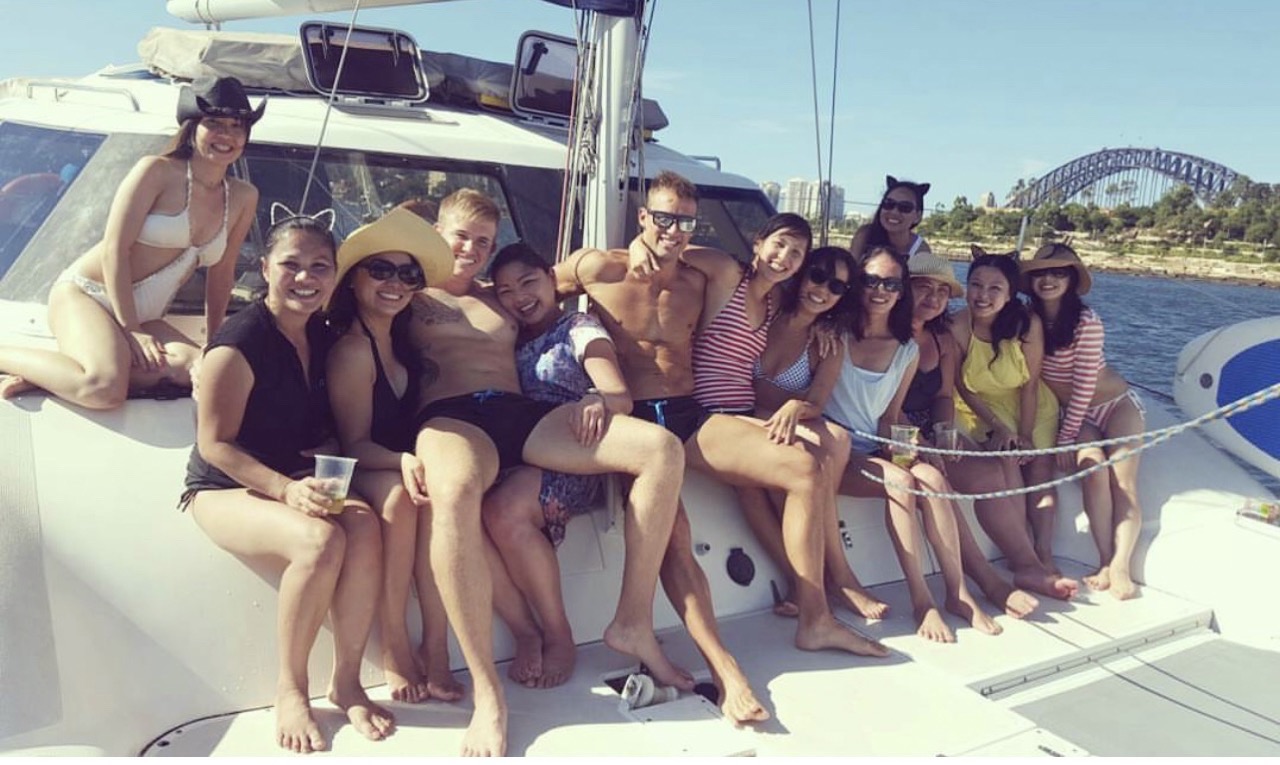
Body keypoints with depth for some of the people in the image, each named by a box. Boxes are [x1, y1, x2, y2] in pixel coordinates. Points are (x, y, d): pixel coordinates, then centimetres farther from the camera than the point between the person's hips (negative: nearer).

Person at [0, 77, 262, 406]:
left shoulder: (243, 199, 5)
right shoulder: (157, 172, -9)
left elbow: (221, 274, 13)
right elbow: (115, 249, -13)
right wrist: (130, 329, -18)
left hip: (144, 319, 6)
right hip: (84, 294, -6)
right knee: (106, 390, -34)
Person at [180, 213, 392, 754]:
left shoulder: (322, 336, 4)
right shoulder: (239, 343, -17)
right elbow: (215, 444, -16)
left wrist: (330, 455, -5)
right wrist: (285, 488, -27)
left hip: (301, 482, 6)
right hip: (225, 489, -5)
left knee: (364, 527, -26)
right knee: (320, 540, -33)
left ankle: (346, 681, -13)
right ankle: (291, 691, -12)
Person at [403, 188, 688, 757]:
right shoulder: (410, 298, 17)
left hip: (522, 413, 5)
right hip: (451, 416, -5)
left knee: (661, 449, -16)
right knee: (453, 490, -45)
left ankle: (633, 623, -10)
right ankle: (486, 693, -39)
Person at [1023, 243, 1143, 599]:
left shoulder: (1086, 322, -19)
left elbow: (1084, 386, -18)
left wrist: (1065, 439, -16)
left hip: (1117, 405, -2)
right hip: (1076, 414, 3)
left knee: (1123, 483, -17)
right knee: (1093, 469, -22)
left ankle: (1120, 567, -25)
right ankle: (1106, 563, -22)